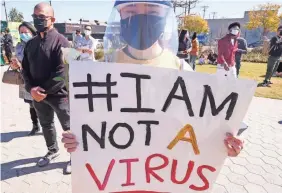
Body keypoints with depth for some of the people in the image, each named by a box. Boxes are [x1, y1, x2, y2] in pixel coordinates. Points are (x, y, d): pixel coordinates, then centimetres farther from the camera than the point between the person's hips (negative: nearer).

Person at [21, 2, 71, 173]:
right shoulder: (31, 43, 9)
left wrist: (44, 90, -17)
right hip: (37, 94, 7)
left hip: (58, 94, -6)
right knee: (46, 125, 21)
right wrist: (31, 88, -8)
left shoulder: (60, 41, -12)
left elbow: (63, 72, -19)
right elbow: (26, 69, 9)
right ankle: (53, 150, 44)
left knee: (68, 127, 5)